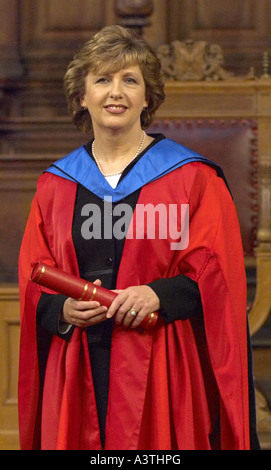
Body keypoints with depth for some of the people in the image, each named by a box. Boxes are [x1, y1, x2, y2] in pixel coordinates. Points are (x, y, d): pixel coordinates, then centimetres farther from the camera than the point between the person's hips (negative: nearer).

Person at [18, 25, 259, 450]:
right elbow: (33, 289, 10)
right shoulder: (55, 186, 11)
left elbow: (217, 277, -3)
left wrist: (161, 295, -19)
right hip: (77, 379, 3)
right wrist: (62, 310, -10)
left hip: (163, 377, -2)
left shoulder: (194, 179, 2)